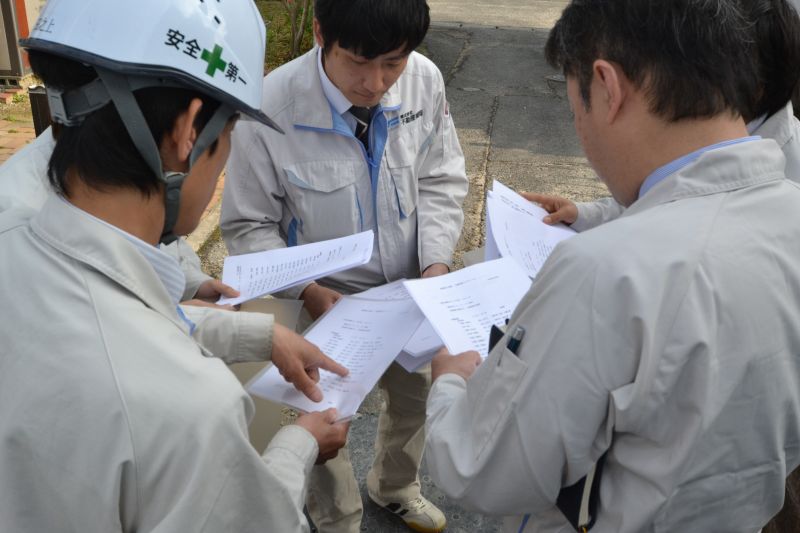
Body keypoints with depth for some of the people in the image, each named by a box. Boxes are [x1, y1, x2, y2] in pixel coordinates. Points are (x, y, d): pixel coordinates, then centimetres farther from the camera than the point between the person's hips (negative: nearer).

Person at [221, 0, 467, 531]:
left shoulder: (425, 79, -19)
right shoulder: (270, 109, -28)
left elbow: (441, 180, -4)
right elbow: (248, 227, -15)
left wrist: (437, 260, -16)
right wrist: (307, 290, -27)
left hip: (408, 287, 4)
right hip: (326, 298, -3)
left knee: (417, 394, 24)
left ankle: (396, 486, 57)